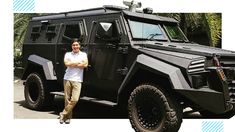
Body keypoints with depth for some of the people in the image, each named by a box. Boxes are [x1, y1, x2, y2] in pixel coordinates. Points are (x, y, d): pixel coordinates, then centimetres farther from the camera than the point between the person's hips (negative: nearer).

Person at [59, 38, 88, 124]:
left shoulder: (83, 54, 10)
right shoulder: (68, 54, 11)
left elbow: (85, 65, -7)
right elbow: (66, 63, -8)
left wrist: (72, 64, -5)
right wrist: (79, 62, -4)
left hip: (77, 80, -1)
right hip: (67, 79, 1)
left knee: (75, 99, -11)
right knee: (67, 99, 2)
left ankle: (63, 114, 3)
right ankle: (68, 116, 13)